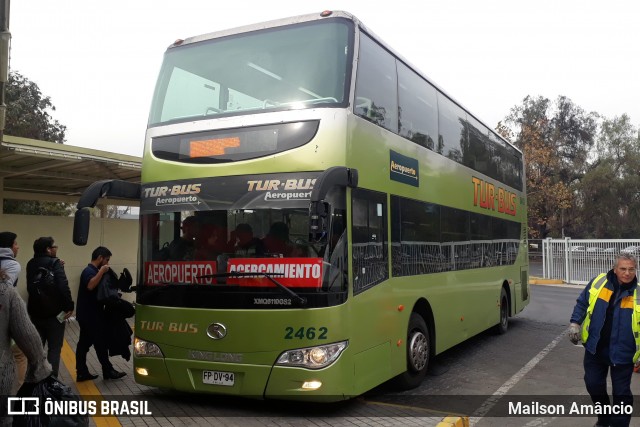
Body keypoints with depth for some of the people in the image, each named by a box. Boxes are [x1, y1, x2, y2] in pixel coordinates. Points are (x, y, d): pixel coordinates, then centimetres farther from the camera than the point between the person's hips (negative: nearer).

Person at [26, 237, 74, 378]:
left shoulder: (31, 264, 8)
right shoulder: (55, 263, -14)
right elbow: (63, 286, -25)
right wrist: (69, 306, -17)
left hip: (35, 311, 6)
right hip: (54, 312, -6)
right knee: (54, 348, 2)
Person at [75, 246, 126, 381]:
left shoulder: (92, 271, 17)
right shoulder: (89, 271, -16)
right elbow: (90, 286, -35)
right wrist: (101, 272, -30)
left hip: (88, 315, 10)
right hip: (90, 316, -10)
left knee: (84, 343, 10)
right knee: (100, 343, -2)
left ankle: (82, 373, 13)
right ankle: (108, 371, 6)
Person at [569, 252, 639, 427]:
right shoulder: (598, 282, -7)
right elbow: (582, 303, 7)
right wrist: (575, 323, -2)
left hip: (622, 352, -3)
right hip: (595, 347, 3)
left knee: (621, 393, 6)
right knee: (593, 384, 15)